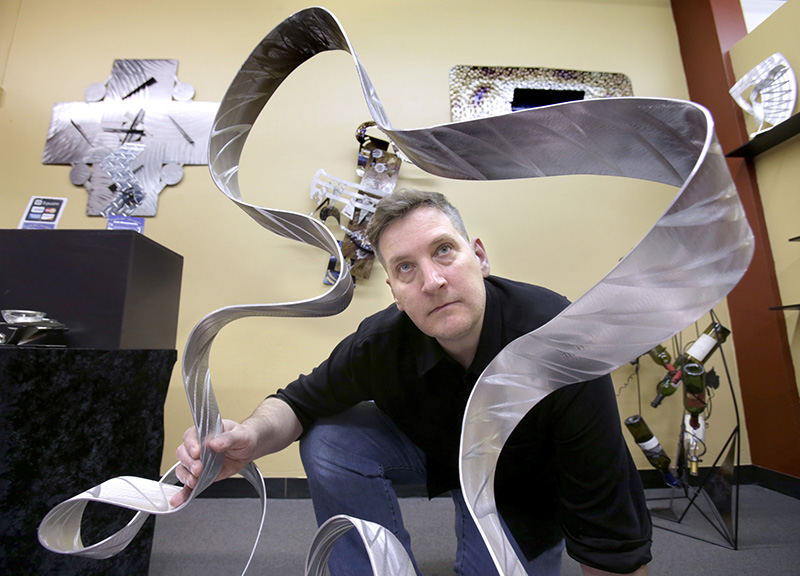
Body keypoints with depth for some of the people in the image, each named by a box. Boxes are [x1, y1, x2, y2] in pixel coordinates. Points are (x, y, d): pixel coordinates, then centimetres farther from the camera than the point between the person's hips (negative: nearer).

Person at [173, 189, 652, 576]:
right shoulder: (381, 343, -27)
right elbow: (303, 400, -12)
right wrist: (253, 437, -32)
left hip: (522, 487, -1)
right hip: (433, 448, 2)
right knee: (328, 443, -17)